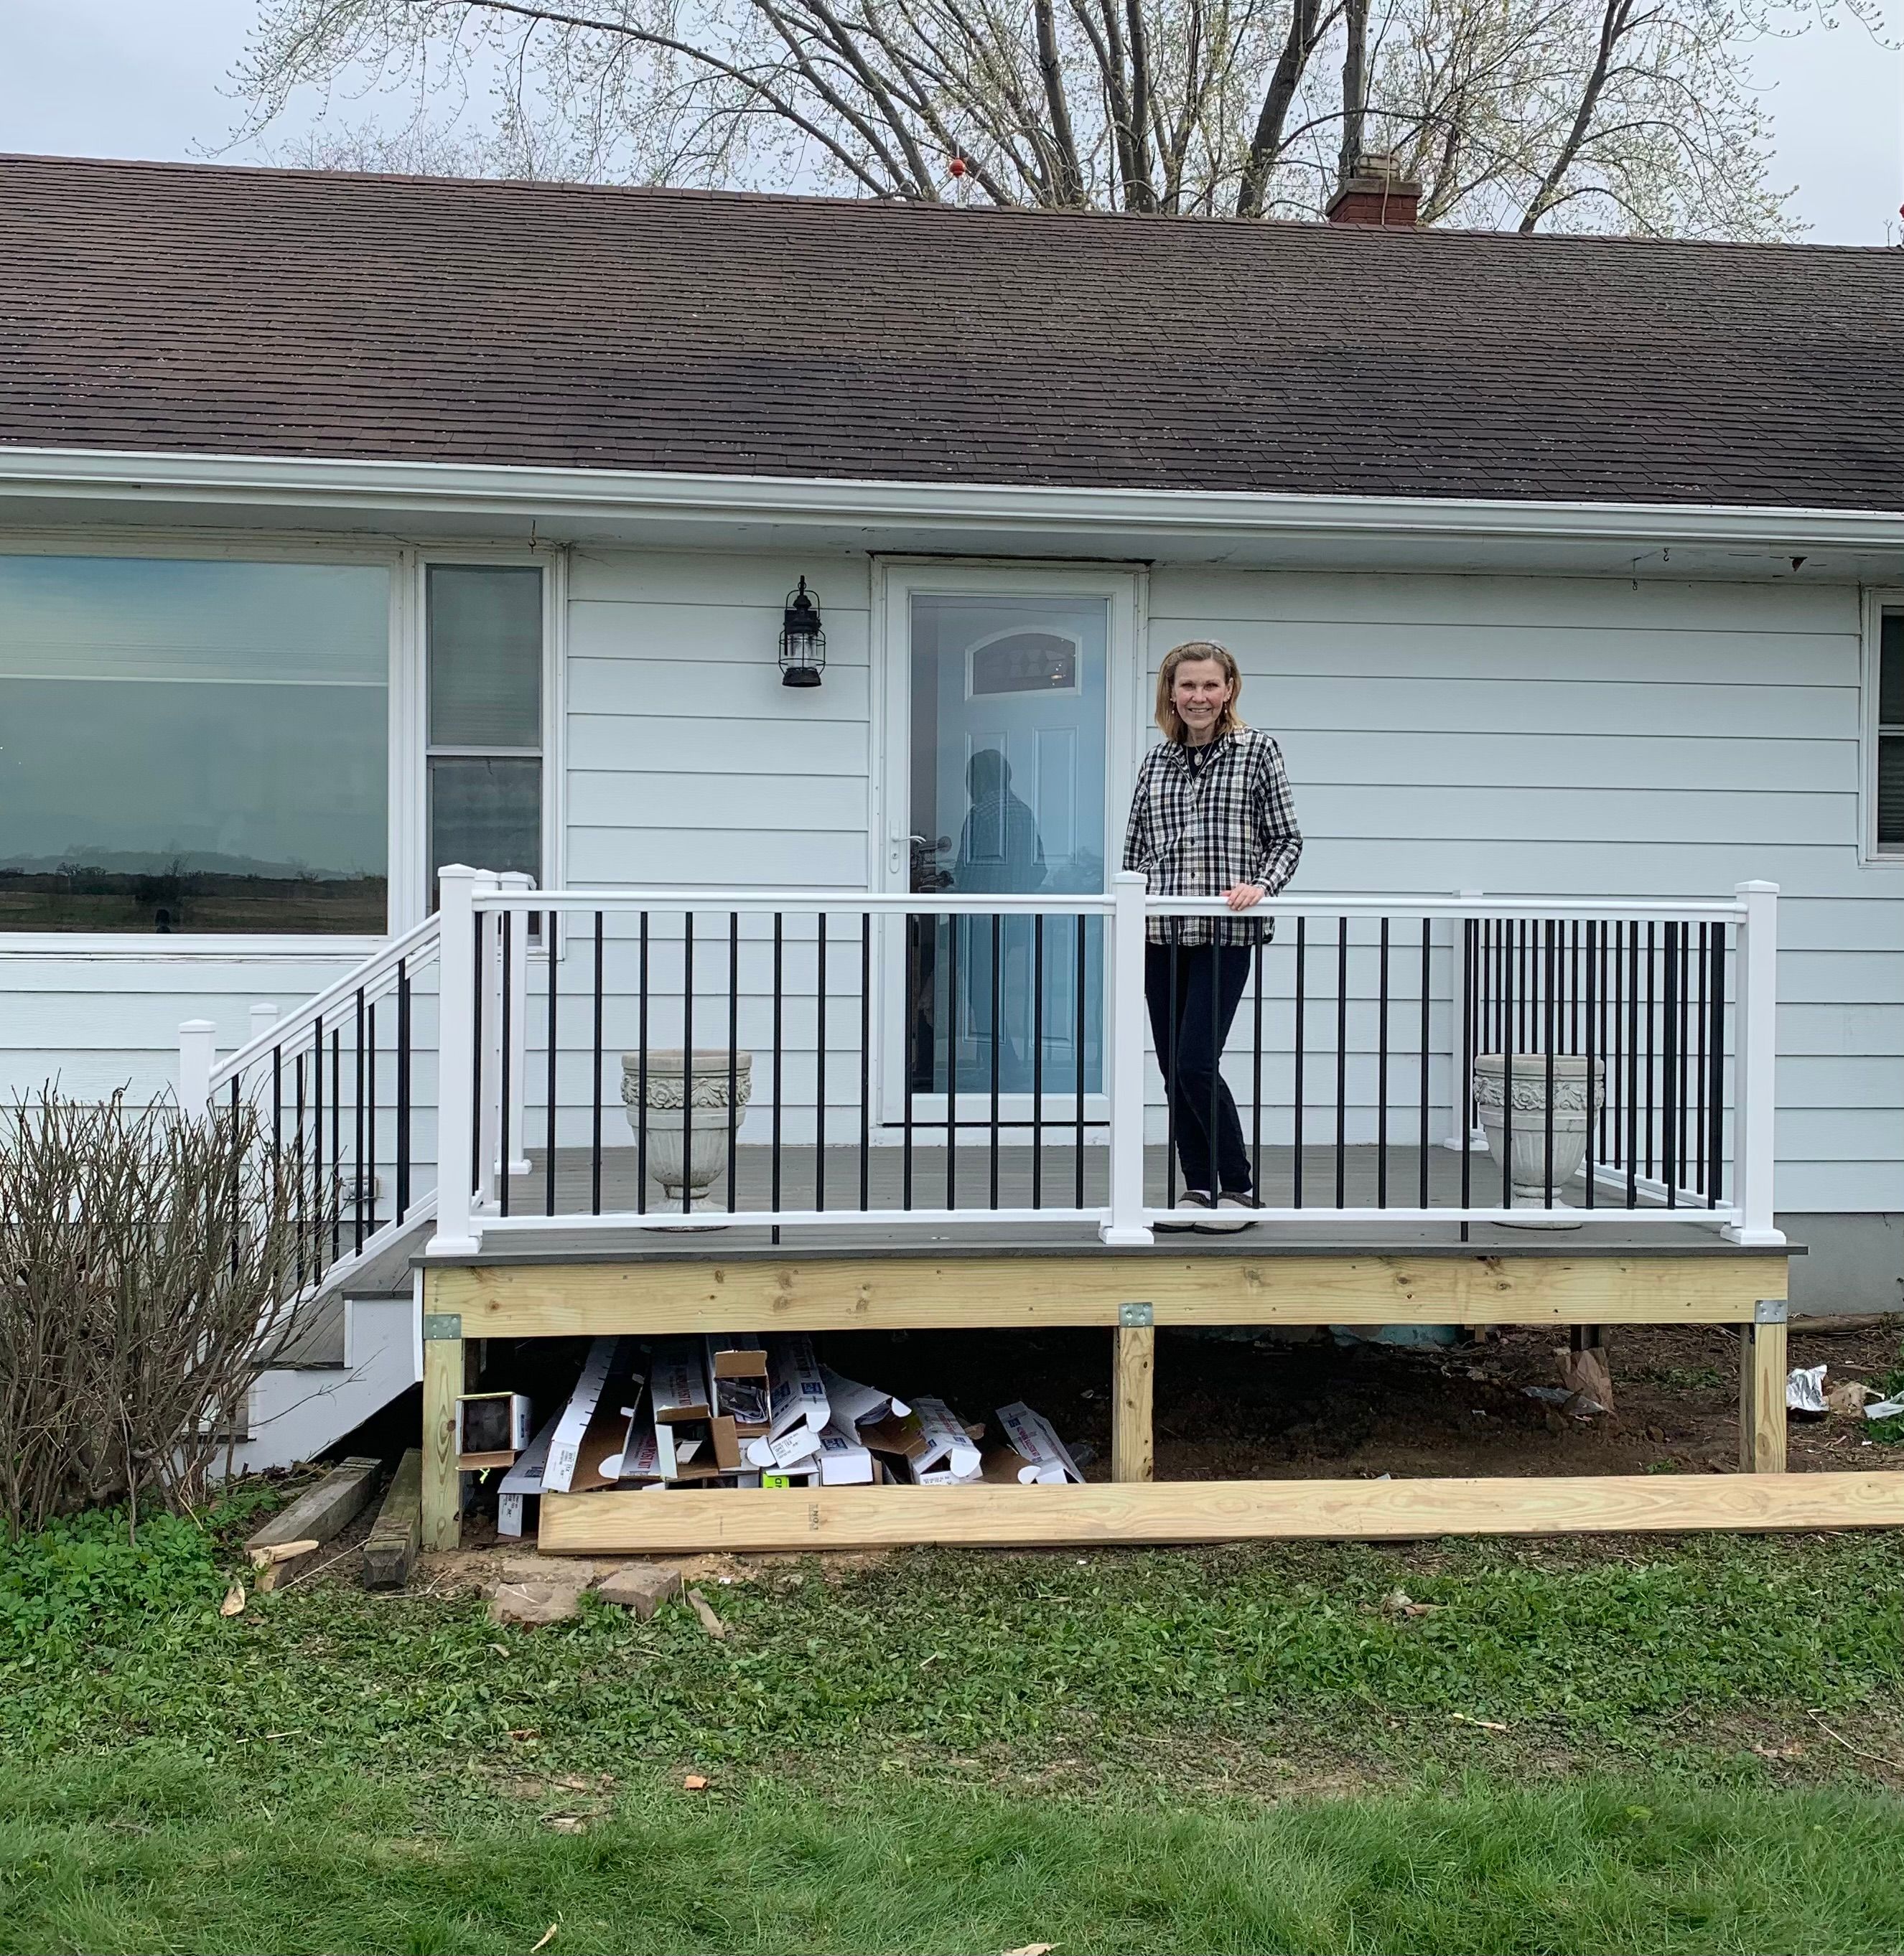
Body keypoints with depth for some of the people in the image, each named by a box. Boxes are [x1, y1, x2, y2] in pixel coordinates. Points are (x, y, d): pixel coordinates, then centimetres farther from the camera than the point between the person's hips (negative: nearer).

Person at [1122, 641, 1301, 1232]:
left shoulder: (1258, 751, 0)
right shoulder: (1155, 761, 11)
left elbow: (1287, 839, 0)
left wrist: (1260, 883, -15)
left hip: (1225, 933, -4)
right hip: (1160, 934, 5)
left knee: (1197, 1065, -10)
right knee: (1173, 1070, 7)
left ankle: (1238, 1188, 6)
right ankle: (1198, 1190, 18)